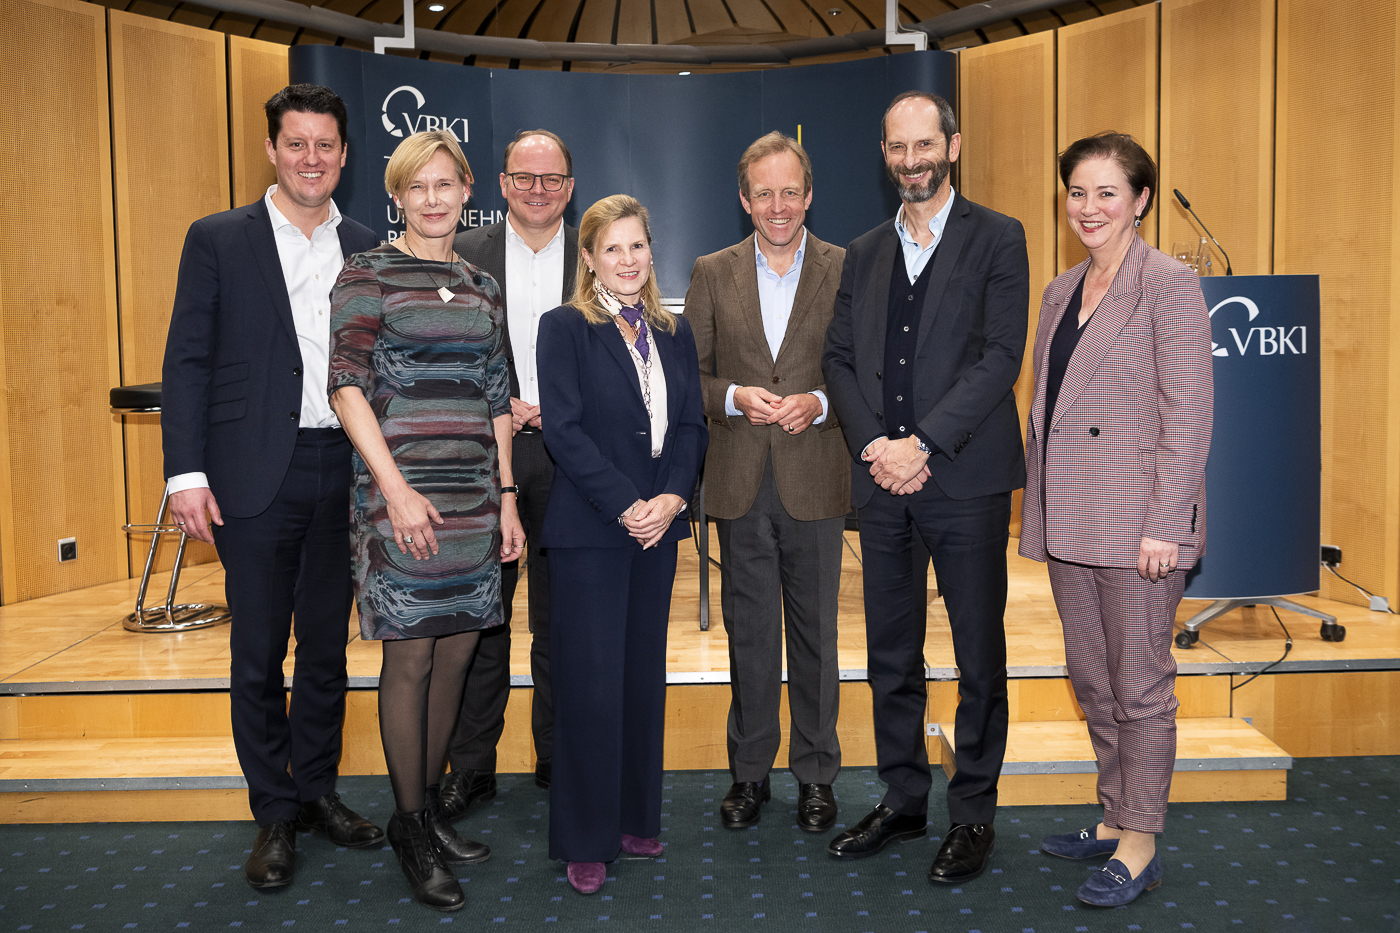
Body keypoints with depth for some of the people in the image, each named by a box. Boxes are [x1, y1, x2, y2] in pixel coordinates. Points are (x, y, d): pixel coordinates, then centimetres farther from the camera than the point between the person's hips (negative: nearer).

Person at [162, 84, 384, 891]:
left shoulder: (367, 248, 9)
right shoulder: (218, 239, 2)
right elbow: (188, 361, -1)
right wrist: (186, 472, -9)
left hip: (343, 471, 3)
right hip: (255, 475, -2)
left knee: (328, 644, 13)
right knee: (258, 653, 6)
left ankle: (317, 789, 29)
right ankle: (274, 812, 21)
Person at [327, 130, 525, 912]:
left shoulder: (483, 287, 14)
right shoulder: (368, 275, -2)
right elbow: (346, 385, -9)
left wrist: (508, 496, 10)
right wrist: (395, 488, -17)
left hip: (475, 494, 5)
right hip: (401, 490, -5)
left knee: (456, 652, 10)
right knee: (410, 657, 0)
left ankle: (430, 804, 26)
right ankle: (411, 826, 15)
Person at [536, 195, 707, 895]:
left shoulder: (673, 333, 12)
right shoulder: (565, 328, -3)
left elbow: (691, 425, 8)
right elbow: (563, 429, -11)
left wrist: (672, 499, -8)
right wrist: (626, 506, -15)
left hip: (658, 524, 5)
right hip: (589, 529, -5)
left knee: (645, 675, 11)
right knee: (591, 684, -2)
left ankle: (636, 819, 25)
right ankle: (586, 839, 12)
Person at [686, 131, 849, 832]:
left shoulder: (845, 270, 2)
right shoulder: (712, 274, 7)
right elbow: (689, 374, 6)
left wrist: (819, 402, -16)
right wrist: (734, 398, -13)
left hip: (815, 483, -1)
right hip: (740, 484, 2)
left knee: (815, 633, 8)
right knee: (748, 633, 10)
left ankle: (816, 775, 22)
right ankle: (750, 771, 24)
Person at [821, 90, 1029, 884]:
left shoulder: (997, 238, 0)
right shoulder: (865, 253, 15)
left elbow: (1001, 356, -10)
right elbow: (840, 358, 9)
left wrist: (923, 445, -17)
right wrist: (873, 444, -7)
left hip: (966, 478, -4)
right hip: (882, 483, 5)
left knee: (980, 659, 5)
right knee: (891, 657, 12)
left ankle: (974, 814, 19)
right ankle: (904, 801, 27)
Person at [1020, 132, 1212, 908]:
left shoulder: (1169, 285, -8)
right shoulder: (1060, 291, 13)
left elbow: (1188, 416, -12)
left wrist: (1164, 526, -17)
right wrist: (1039, 509, 13)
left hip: (1136, 522, -7)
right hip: (1069, 523, 7)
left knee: (1139, 684, 3)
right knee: (1091, 680, 15)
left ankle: (1140, 845, 16)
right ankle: (1115, 819, 30)